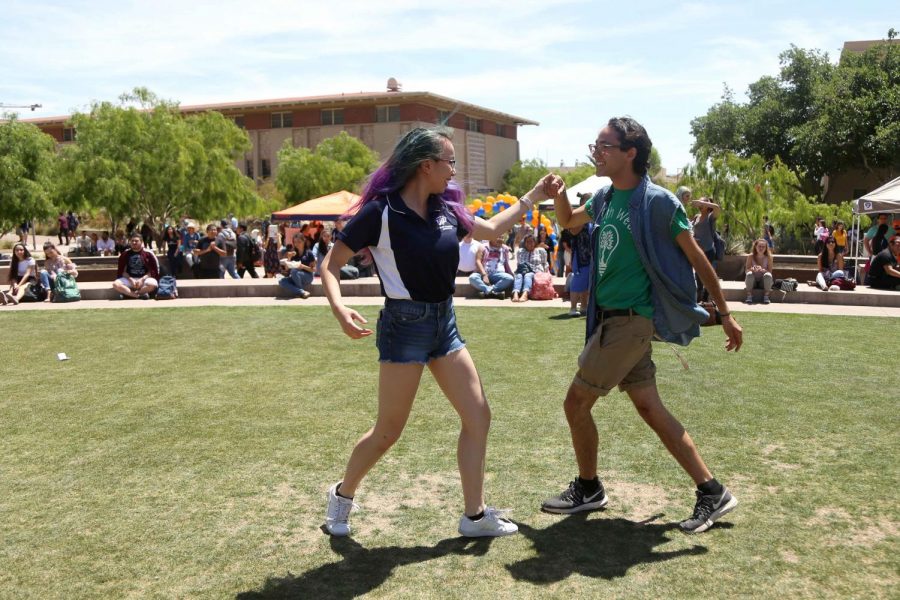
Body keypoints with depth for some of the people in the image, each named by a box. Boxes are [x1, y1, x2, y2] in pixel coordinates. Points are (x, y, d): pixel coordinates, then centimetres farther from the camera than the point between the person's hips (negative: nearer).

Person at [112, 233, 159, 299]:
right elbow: (121, 271, 5)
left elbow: (153, 271, -3)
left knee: (152, 284, -35)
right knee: (115, 284, -26)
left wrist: (142, 279, -15)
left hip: (144, 278, -2)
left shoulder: (148, 254, -2)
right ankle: (140, 295, -26)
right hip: (129, 278, 2)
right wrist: (130, 279, -12)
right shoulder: (125, 254, 4)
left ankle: (128, 293, -19)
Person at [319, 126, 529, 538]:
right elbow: (331, 263, -10)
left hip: (444, 322, 7)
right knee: (388, 431, 0)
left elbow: (490, 230, 24)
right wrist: (339, 308, -28)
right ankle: (342, 496, 27)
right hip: (405, 324, -7)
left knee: (478, 417, 4)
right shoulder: (381, 211, -13)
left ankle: (475, 515, 15)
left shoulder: (445, 210, 6)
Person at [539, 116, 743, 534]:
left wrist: (725, 314, -5)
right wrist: (558, 195, 4)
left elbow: (697, 258, -8)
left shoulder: (657, 201, -13)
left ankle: (587, 489, 20)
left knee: (576, 403, -1)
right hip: (612, 317, 8)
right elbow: (568, 222, 27)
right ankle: (712, 491, 18)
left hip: (631, 319, -8)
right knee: (650, 409, 10)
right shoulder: (605, 196, 9)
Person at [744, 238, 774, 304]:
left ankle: (766, 296, -19)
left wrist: (762, 270, -35)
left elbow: (770, 272, -12)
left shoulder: (769, 257, -9)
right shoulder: (751, 256, -9)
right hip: (752, 282, 0)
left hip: (763, 282, 0)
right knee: (749, 274, -31)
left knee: (768, 275, -31)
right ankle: (749, 296, -23)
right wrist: (752, 269, -36)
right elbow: (746, 271, -13)